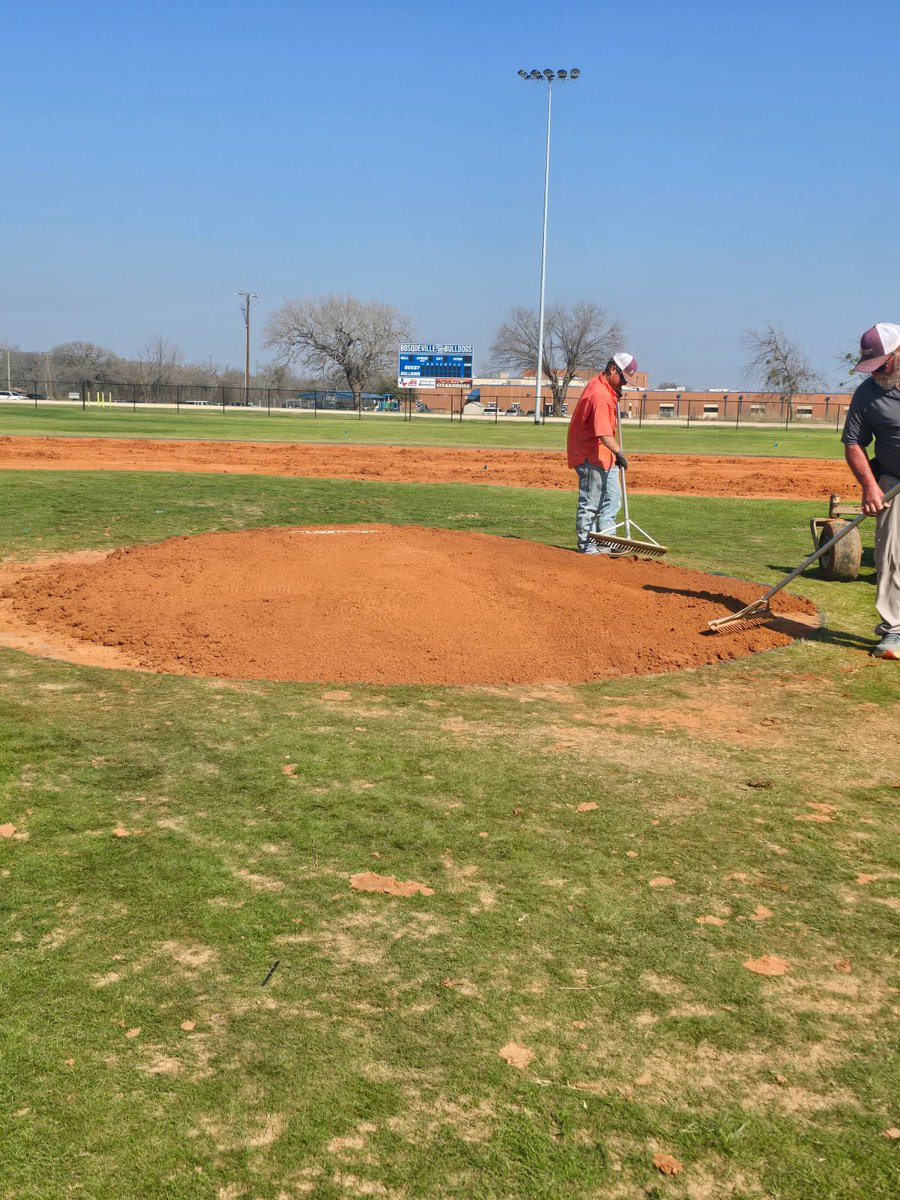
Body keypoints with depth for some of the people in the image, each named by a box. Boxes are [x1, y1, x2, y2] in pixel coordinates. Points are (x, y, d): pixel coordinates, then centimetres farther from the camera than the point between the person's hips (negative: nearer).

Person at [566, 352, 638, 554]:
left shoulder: (607, 387, 5)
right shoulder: (600, 395, -26)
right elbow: (604, 433, -35)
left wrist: (616, 397, 9)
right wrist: (619, 452, -44)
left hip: (605, 455, 11)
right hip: (591, 456, -11)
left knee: (612, 497, 16)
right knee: (590, 502, -3)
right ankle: (586, 544, 6)